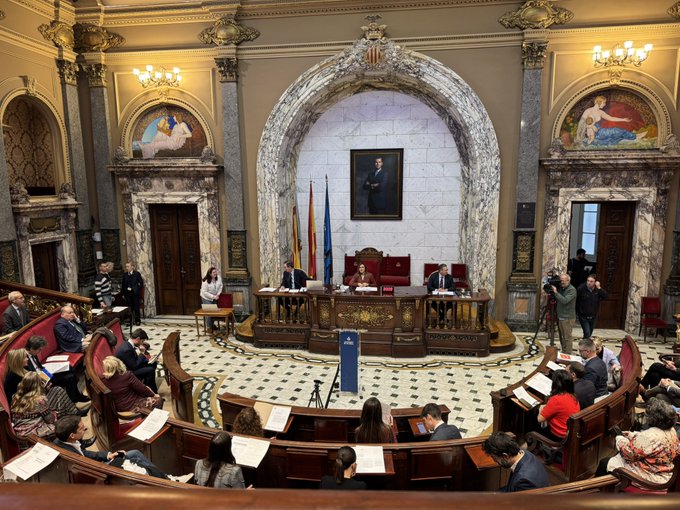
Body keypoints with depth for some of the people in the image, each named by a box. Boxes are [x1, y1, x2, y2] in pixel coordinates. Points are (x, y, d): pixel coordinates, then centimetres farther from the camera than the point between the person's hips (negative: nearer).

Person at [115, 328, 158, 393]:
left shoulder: (128, 344, 0)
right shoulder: (126, 349, -30)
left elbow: (136, 359, 13)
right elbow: (134, 367, -25)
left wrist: (147, 359, 0)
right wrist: (142, 353, -18)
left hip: (131, 367, 10)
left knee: (153, 364, 10)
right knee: (150, 370, -22)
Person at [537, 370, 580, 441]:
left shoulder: (556, 399, -27)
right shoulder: (573, 397, -3)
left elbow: (540, 419, -19)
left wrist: (541, 409, 1)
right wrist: (547, 407, 2)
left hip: (560, 437, -7)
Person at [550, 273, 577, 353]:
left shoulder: (572, 290, -13)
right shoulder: (560, 288, 10)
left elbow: (565, 300, -25)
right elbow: (557, 299, 19)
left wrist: (556, 292, -22)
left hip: (568, 318, -8)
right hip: (560, 317, 8)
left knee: (567, 337, -2)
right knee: (562, 337, 14)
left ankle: (568, 355, 5)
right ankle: (563, 353, 23)